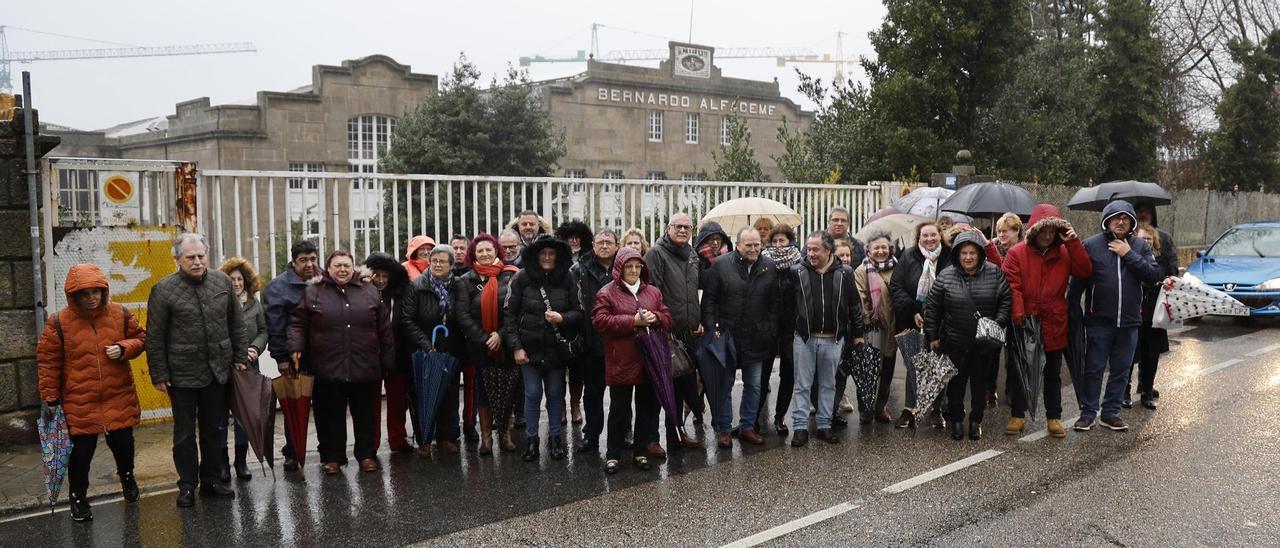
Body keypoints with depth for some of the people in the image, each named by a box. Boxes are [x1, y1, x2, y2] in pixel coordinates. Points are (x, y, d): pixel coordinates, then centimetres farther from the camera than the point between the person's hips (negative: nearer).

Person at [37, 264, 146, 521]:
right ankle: (78, 497, 26)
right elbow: (48, 361, -1)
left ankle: (126, 475, 42)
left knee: (123, 443, 11)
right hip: (79, 402, -2)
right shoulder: (59, 322, -7)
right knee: (82, 451, 5)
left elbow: (140, 337, 11)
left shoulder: (120, 315, -2)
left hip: (119, 397, 2)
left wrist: (124, 348, -11)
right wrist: (51, 397, 0)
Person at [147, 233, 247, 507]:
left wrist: (239, 356, 8)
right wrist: (159, 375, -7)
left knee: (213, 430, 14)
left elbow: (236, 323, 11)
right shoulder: (164, 289, -9)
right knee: (185, 433, 7)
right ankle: (187, 485, 17)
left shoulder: (222, 281, 3)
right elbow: (155, 337, -6)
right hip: (182, 376, -4)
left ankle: (211, 480, 26)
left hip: (218, 372, 4)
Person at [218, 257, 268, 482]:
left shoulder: (254, 303, 7)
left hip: (248, 368, 4)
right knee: (221, 415, 3)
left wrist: (255, 348, -9)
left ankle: (241, 461, 21)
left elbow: (263, 331, 8)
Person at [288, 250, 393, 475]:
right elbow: (297, 323, 5)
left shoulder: (370, 291, 8)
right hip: (327, 369, -1)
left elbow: (384, 328, 10)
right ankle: (332, 457, 20)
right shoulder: (313, 292, 4)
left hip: (365, 369, 1)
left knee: (366, 415, 9)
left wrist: (388, 360, 8)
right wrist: (296, 347, -11)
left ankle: (366, 454, 22)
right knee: (330, 416, 7)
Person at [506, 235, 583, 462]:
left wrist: (562, 318, -17)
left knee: (555, 393, 10)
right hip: (529, 347, -1)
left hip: (556, 347, 1)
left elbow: (579, 313, 4)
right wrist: (516, 347, -8)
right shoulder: (522, 279, -4)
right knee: (532, 394, 3)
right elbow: (509, 314, -3)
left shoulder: (566, 280, 0)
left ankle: (555, 438, 24)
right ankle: (531, 440, 16)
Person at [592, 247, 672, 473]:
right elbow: (600, 321, -14)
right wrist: (633, 321, -18)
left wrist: (654, 318, -11)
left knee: (647, 408, 10)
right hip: (621, 362, -4)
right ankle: (613, 454, 15)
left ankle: (642, 451, 23)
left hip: (649, 361, 4)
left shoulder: (653, 292, 12)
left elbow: (667, 318, 13)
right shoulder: (607, 293, -3)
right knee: (619, 409, 3)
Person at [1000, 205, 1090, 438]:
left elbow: (1085, 272, -8)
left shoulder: (1064, 252, 3)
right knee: (1018, 371, 9)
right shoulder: (1016, 253, -9)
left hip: (1054, 325, 2)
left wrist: (1074, 243, -14)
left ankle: (1054, 417, 24)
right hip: (1024, 323, -2)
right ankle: (1018, 415, 22)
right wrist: (1018, 318, -22)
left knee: (1053, 373, 13)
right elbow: (1012, 288, -14)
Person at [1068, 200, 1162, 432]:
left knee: (1121, 370, 11)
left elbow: (1153, 276, -5)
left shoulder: (1140, 246, 6)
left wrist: (1129, 255, -11)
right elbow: (1078, 280, -2)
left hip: (1129, 321, 3)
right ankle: (1088, 412, 13)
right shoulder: (1092, 245, -2)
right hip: (1099, 320, -3)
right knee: (1093, 369, 3)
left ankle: (1111, 412, 22)